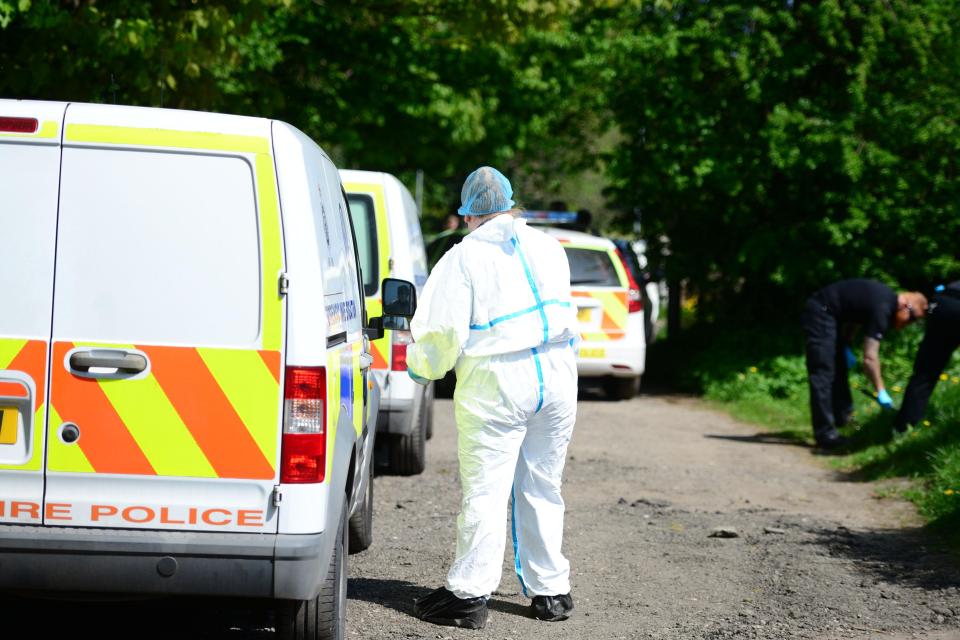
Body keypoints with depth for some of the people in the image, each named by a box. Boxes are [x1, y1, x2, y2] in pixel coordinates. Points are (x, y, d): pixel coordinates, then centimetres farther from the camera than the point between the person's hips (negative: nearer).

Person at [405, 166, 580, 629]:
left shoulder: (464, 257, -5)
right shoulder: (547, 247, 12)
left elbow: (444, 331, -9)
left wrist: (420, 366, 10)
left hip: (497, 383, -5)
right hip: (556, 379, 5)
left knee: (484, 491, -3)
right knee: (542, 487, 13)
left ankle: (469, 594, -1)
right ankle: (550, 590, 17)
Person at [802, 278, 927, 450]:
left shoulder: (888, 298, 6)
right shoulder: (882, 310, -23)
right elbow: (870, 358, -26)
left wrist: (845, 348, 11)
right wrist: (881, 392, -20)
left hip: (831, 315, 11)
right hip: (821, 312, -11)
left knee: (839, 369, 17)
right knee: (823, 372, -11)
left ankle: (843, 417, 26)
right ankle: (825, 433, -11)